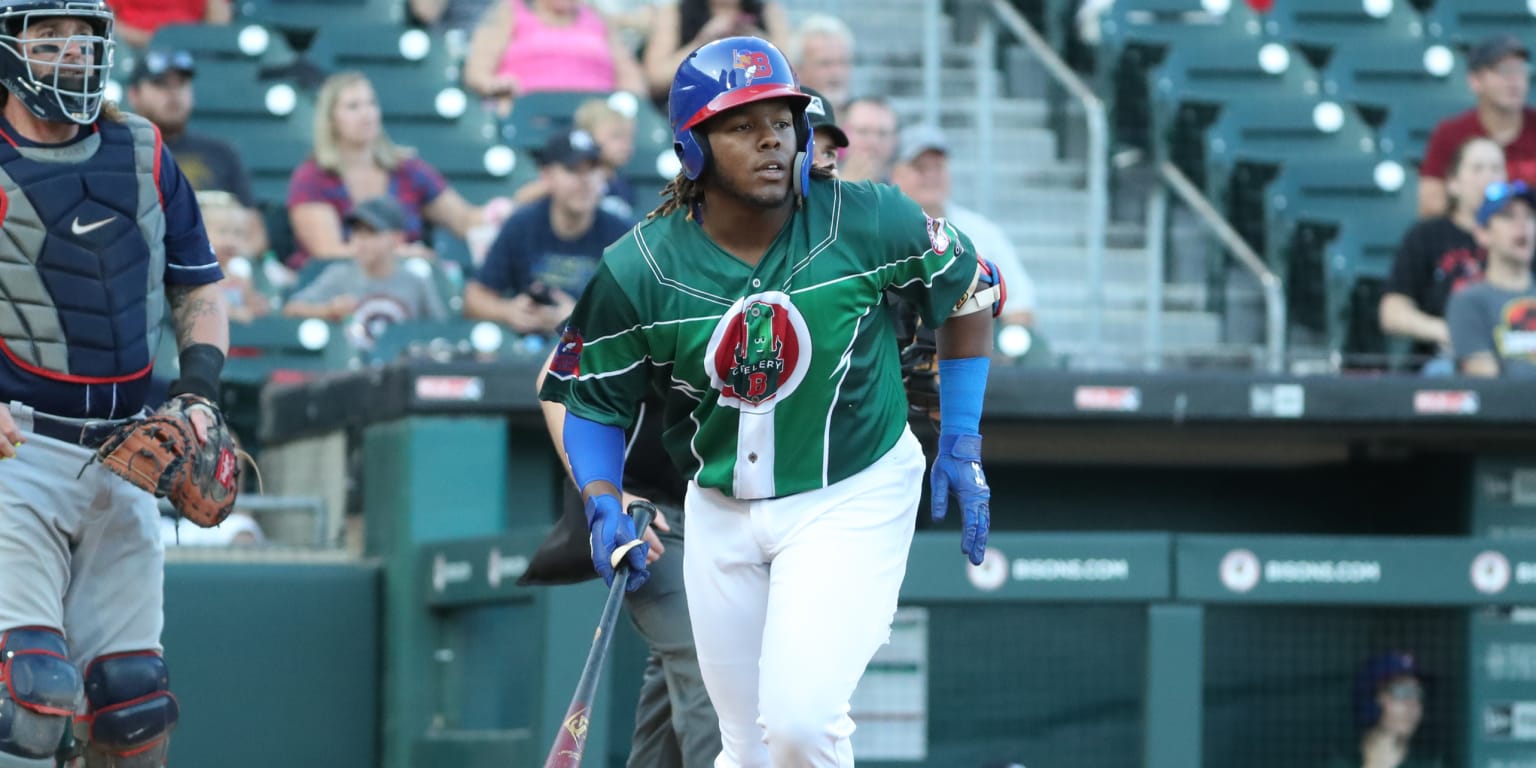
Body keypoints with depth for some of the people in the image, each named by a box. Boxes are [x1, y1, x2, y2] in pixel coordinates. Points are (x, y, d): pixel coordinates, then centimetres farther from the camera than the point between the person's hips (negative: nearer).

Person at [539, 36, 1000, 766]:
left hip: (853, 499, -3)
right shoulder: (636, 271, -12)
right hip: (721, 513, 3)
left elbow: (967, 289, 3)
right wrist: (604, 506, -14)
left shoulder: (869, 223, -15)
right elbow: (594, 400, 3)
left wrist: (961, 444, 1)